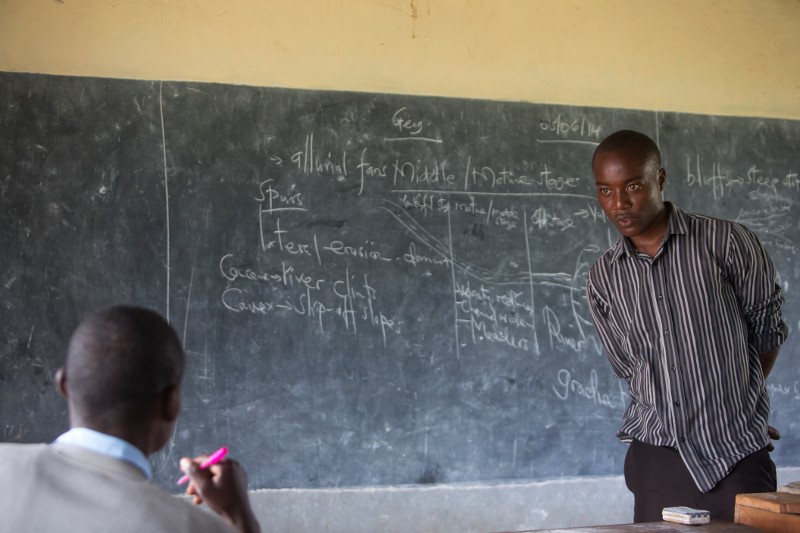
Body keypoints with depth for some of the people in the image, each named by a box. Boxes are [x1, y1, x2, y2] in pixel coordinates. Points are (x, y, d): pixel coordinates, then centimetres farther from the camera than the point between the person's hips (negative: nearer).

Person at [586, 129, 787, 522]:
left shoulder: (726, 243, -5)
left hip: (737, 460, -2)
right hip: (657, 460, 3)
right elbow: (628, 368, 11)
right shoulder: (602, 280, 4)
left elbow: (769, 332, 6)